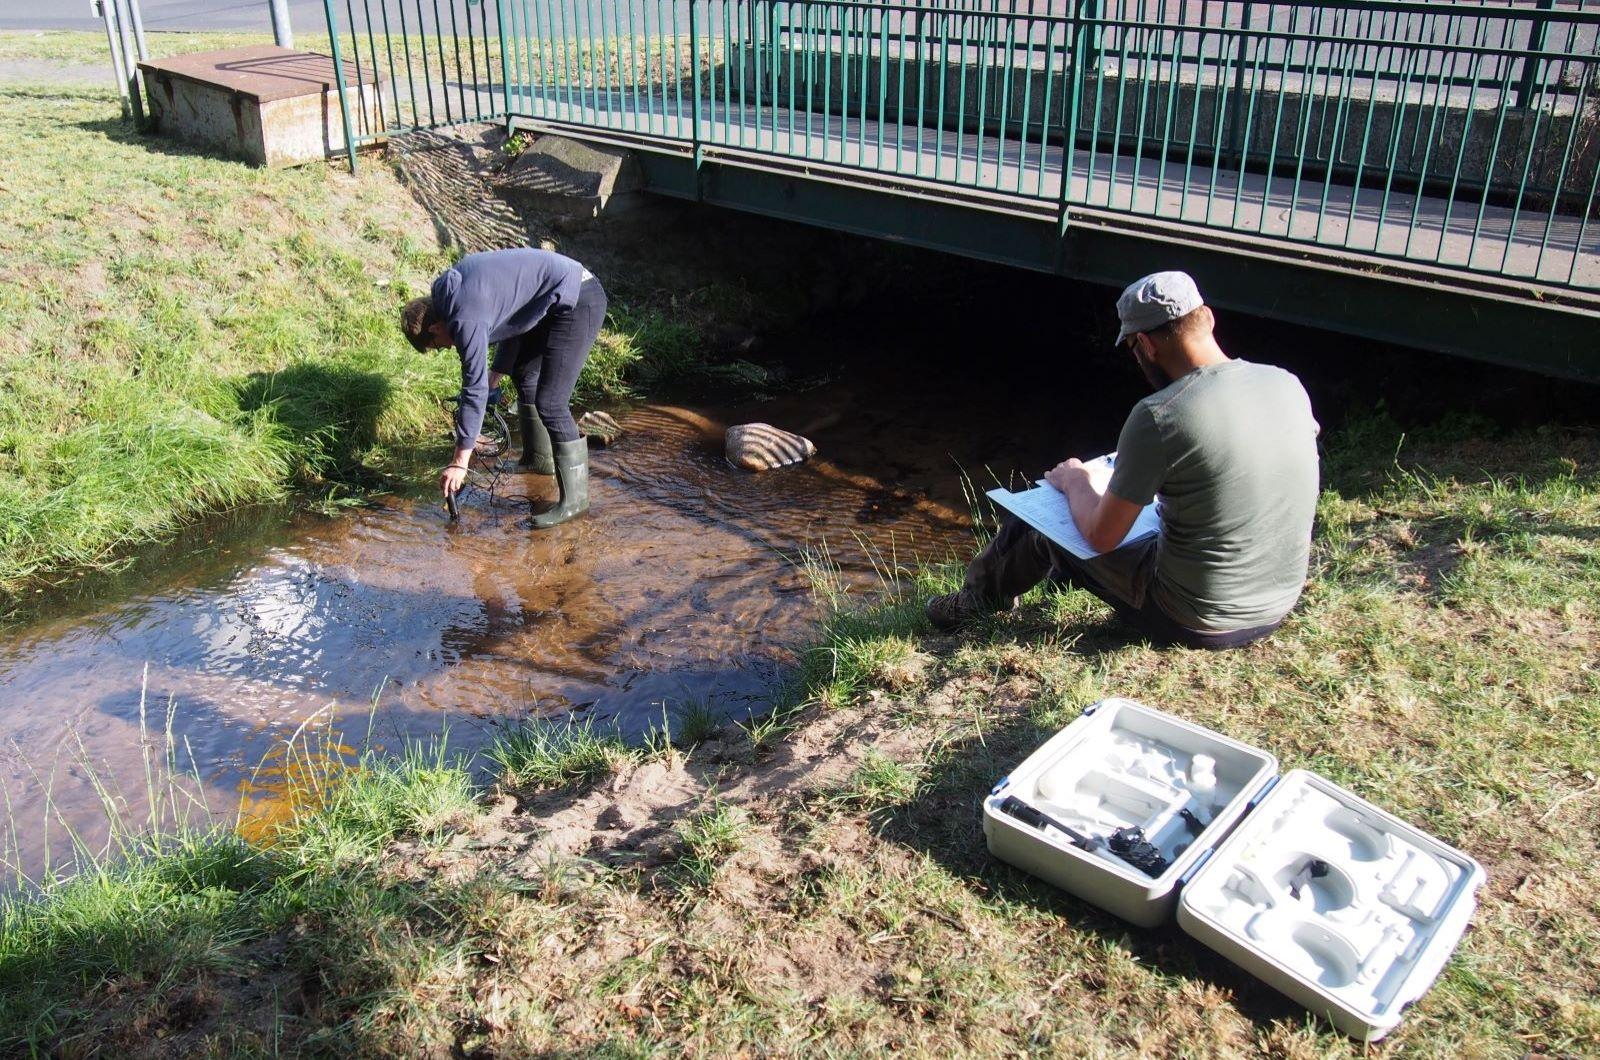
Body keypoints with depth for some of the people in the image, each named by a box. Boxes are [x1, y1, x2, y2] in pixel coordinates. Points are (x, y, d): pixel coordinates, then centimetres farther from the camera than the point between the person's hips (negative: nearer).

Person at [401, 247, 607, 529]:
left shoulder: (466, 320, -19)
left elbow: (475, 391, -18)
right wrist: (496, 374, 21)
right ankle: (538, 459, 37)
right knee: (523, 372, 23)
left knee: (549, 403, -13)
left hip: (577, 302, -11)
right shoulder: (451, 285, 9)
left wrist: (459, 462, -13)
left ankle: (574, 497, -6)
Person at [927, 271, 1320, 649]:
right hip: (1279, 608, 6)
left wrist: (1074, 481, 6)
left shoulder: (1158, 417, -25)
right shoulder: (1288, 384, -5)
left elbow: (1101, 535, -15)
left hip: (1197, 624, -6)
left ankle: (983, 599, 41)